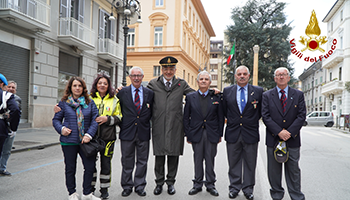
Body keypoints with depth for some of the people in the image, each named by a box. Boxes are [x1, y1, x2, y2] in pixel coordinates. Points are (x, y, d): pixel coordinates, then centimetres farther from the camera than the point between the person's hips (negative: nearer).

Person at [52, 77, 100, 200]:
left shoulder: (89, 102, 4)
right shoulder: (64, 102, 3)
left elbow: (95, 119, 0)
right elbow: (56, 119, 8)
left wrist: (89, 134, -12)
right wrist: (61, 129, -12)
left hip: (85, 141, 1)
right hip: (69, 141, -1)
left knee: (90, 167, 4)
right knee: (70, 168, 10)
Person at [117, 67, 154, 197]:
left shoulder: (150, 93, 5)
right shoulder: (122, 92, 2)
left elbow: (151, 112, 12)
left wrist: (145, 121, 0)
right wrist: (122, 125, -1)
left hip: (143, 132, 1)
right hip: (127, 132, -1)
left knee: (142, 161, 9)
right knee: (127, 161, 9)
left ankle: (140, 186, 23)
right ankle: (127, 186, 23)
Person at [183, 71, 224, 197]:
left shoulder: (217, 97, 4)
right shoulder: (190, 97, 4)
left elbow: (221, 117, 6)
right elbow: (186, 117, 5)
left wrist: (220, 134, 2)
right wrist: (187, 134, 1)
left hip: (212, 134, 0)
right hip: (196, 133, 1)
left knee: (210, 160, 6)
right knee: (198, 159, 8)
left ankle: (210, 184, 21)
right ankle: (197, 184, 22)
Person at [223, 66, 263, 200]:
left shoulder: (258, 91, 2)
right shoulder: (227, 91, 5)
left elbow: (261, 111, 11)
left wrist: (252, 121, 8)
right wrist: (232, 121, 11)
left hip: (251, 134, -1)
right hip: (232, 133, 1)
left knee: (250, 164, 9)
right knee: (234, 163, 9)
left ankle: (248, 189, 23)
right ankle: (234, 188, 23)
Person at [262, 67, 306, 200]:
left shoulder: (298, 95, 7)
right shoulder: (267, 95, 4)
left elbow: (302, 115, -1)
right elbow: (265, 116, -4)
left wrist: (289, 132, -12)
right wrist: (279, 132, -15)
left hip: (293, 139, 0)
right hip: (273, 139, 0)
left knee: (293, 169, 9)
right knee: (274, 170, 9)